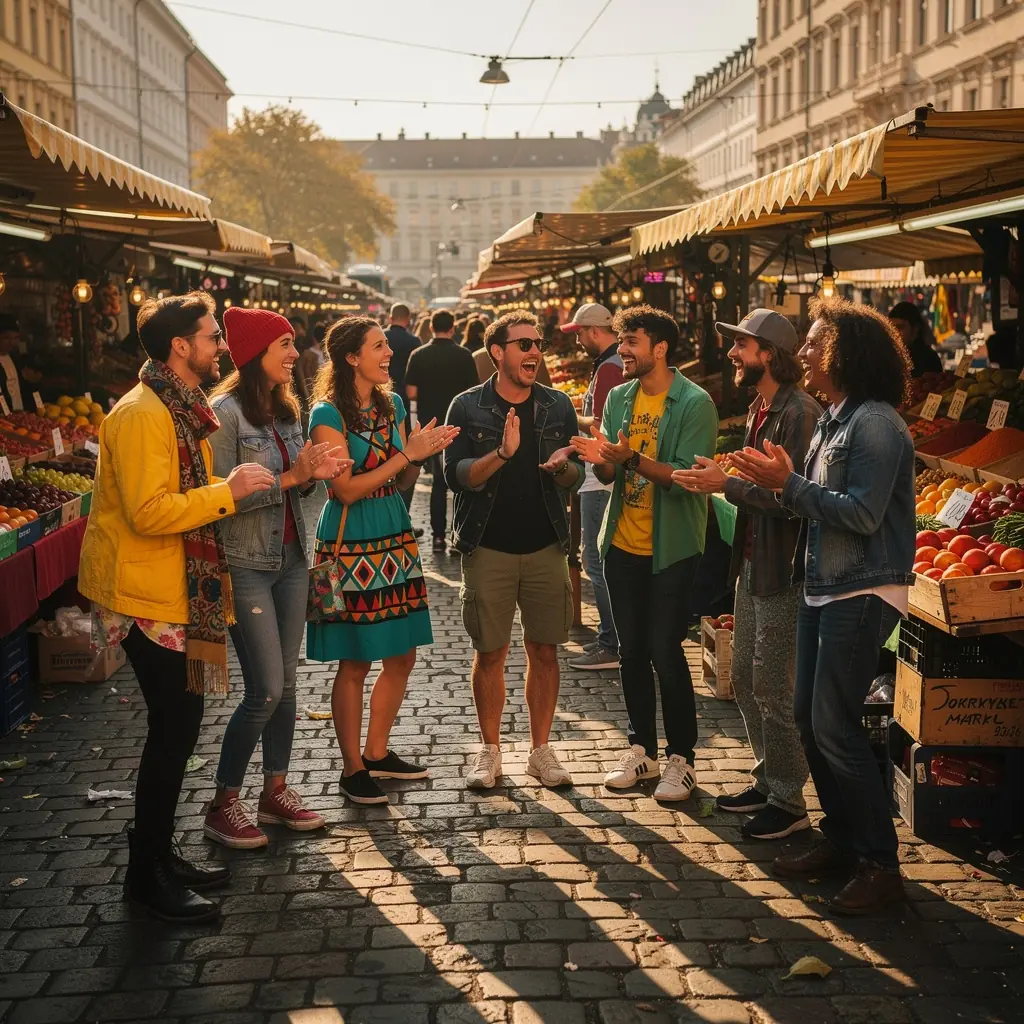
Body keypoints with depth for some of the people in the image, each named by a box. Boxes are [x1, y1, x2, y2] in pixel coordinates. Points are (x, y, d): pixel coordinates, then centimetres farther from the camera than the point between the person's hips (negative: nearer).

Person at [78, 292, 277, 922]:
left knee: (179, 722, 14)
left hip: (177, 590, 10)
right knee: (175, 725, -6)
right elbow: (149, 512, -28)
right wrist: (227, 492, -22)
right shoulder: (142, 415, -19)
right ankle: (148, 876, 6)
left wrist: (244, 484, 11)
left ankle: (159, 853, 25)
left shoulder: (181, 409, 13)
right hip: (147, 594, -10)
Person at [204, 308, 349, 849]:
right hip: (245, 565, -8)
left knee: (285, 683, 11)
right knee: (265, 690, -7)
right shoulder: (225, 411, -15)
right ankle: (223, 805, 8)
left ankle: (275, 792, 23)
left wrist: (314, 474, -3)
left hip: (290, 558, 8)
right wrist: (291, 477, -21)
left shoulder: (285, 409, 9)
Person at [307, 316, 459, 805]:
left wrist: (423, 453, -9)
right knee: (353, 664, 1)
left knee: (402, 655, 11)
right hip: (350, 544, -7)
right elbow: (348, 489, -16)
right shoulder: (329, 414, -11)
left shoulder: (392, 404, 9)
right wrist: (408, 453, -18)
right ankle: (353, 769, 14)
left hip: (395, 539, 7)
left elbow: (401, 482, 12)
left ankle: (377, 753, 27)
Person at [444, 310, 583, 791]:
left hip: (546, 547, 2)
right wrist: (502, 453, -29)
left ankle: (540, 749, 19)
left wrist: (562, 466, -18)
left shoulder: (557, 406, 6)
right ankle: (489, 751, 18)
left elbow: (576, 479, 6)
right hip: (488, 548, -2)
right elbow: (456, 475, -12)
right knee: (490, 654, 4)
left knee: (544, 651, 6)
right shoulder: (468, 407, -3)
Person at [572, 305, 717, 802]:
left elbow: (688, 478, -20)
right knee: (631, 652, 12)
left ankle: (681, 757, 13)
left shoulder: (694, 403, -13)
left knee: (666, 654, -2)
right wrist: (600, 458, -16)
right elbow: (610, 474, 6)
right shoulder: (619, 398, 6)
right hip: (623, 543, 6)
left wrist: (632, 458, -30)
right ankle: (642, 749, 26)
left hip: (671, 549, -6)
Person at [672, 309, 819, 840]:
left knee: (773, 688, -2)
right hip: (752, 563, 10)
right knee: (744, 679, 17)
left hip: (783, 571, -10)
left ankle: (788, 802, 11)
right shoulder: (759, 409, 13)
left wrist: (727, 484, -21)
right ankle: (767, 781, 31)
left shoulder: (799, 413, -18)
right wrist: (719, 478, 5)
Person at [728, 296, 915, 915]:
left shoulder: (874, 424, -16)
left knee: (834, 726, -9)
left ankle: (881, 864, 1)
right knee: (809, 718, 12)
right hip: (823, 587, 10)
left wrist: (789, 483, -18)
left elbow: (861, 515, -23)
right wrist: (780, 481, -3)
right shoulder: (834, 420, 14)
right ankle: (841, 840, 25)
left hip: (863, 594, -10)